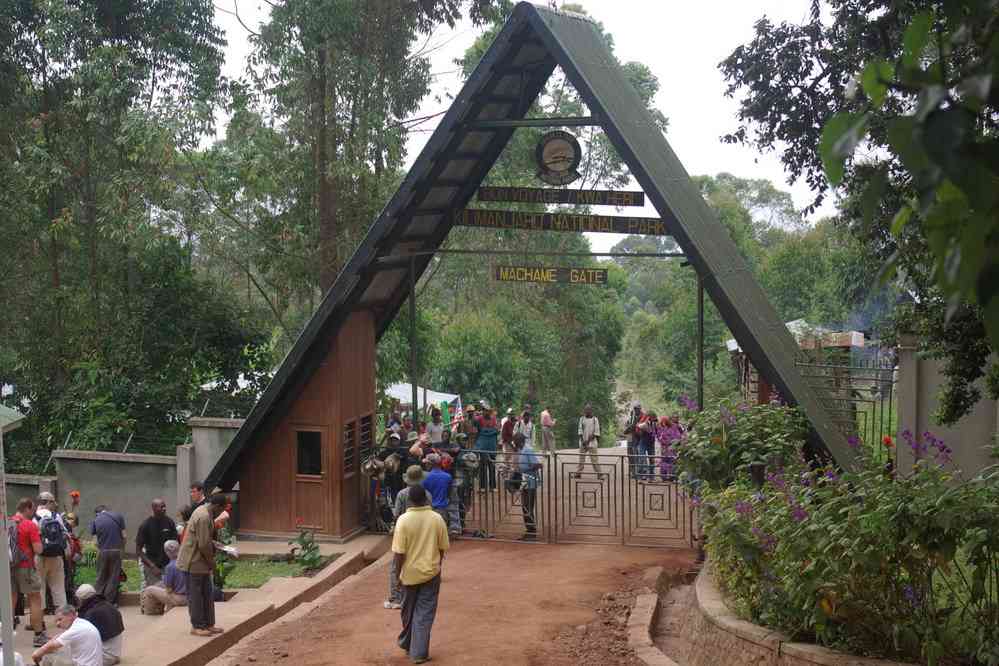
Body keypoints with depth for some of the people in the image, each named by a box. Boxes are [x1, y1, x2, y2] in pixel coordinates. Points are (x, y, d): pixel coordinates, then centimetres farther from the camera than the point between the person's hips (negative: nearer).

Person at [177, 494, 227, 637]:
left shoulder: (204, 511, 9)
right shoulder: (204, 517, -25)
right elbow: (204, 545, -24)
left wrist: (213, 544, 10)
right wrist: (211, 561, -12)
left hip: (201, 561, 10)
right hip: (194, 562, -10)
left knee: (208, 594, 14)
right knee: (195, 595, 1)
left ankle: (208, 624, 20)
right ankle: (196, 627, 10)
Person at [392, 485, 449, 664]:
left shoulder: (403, 520, -15)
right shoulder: (437, 519, -8)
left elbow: (399, 552, -13)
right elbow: (442, 548, 0)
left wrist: (398, 572, -1)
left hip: (410, 573, 0)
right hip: (430, 572, 1)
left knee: (408, 611, 19)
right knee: (425, 613, 6)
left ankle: (406, 643, 37)